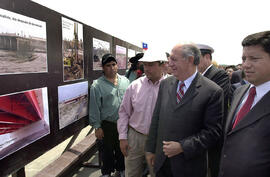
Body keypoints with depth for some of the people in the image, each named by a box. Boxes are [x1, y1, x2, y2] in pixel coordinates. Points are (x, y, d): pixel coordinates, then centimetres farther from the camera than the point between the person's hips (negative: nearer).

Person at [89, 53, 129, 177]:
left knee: (122, 148, 20)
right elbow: (94, 108, -8)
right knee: (108, 150, 14)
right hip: (107, 126, -3)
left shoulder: (125, 81, 3)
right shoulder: (97, 85, -9)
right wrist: (97, 127, -8)